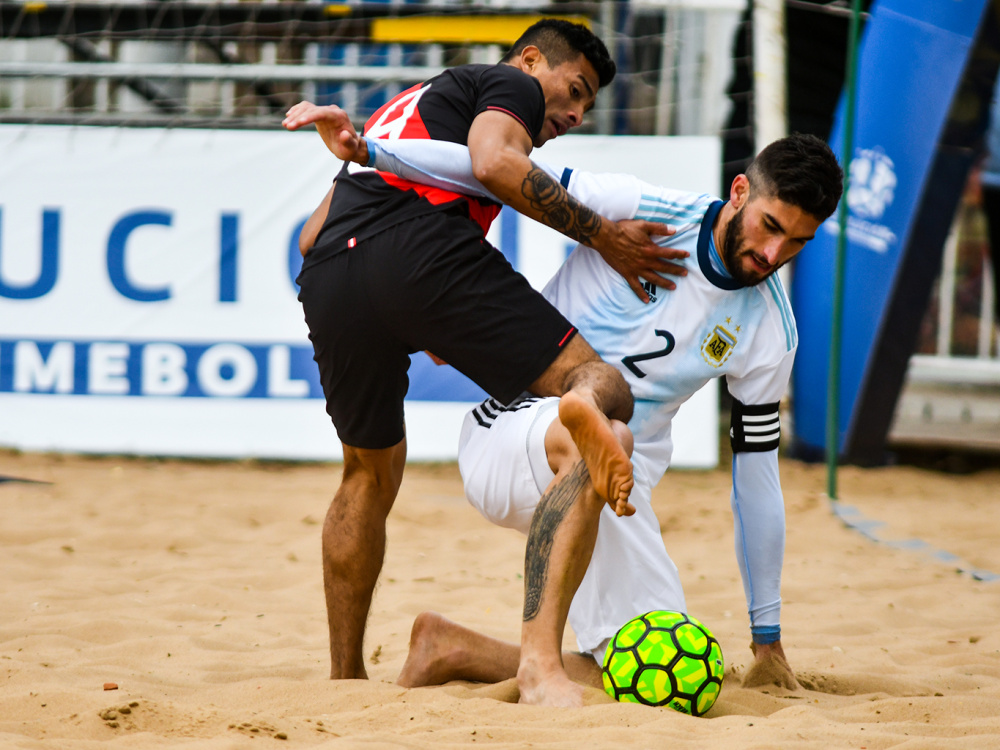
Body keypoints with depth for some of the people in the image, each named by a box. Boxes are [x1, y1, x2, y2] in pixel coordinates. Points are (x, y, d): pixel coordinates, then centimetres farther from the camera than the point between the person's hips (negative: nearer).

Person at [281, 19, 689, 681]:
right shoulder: (512, 85, 19)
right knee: (604, 386, -9)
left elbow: (313, 235, 36)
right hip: (423, 249, -7)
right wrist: (603, 235, -1)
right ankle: (587, 403, -48)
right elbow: (494, 163, -6)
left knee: (370, 473, 24)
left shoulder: (406, 105, 42)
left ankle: (345, 678, 23)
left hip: (326, 279, 7)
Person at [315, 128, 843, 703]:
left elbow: (757, 479, 7)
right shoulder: (645, 214, -12)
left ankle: (451, 650, 10)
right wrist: (366, 149, -20)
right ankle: (540, 660, -41)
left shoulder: (771, 333, 0)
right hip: (511, 434, -5)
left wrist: (768, 639, 10)